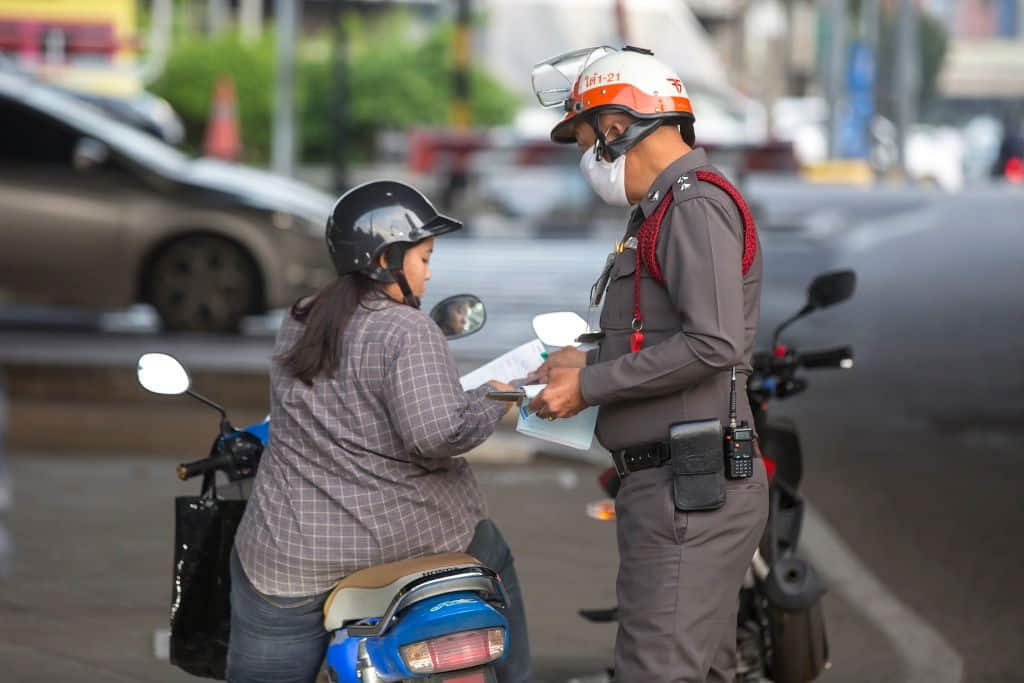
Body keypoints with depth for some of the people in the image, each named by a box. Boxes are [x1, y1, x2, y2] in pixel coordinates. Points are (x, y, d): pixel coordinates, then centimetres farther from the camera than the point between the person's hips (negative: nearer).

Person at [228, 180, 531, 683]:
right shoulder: (407, 332, -12)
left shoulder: (297, 325, 8)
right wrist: (491, 402, -8)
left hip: (292, 557, 4)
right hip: (413, 537, -4)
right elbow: (436, 432, -24)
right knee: (494, 572, 23)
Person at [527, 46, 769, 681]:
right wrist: (592, 361, 12)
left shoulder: (695, 204, -13)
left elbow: (714, 343, -24)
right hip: (681, 486, 11)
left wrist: (590, 385, -16)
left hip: (689, 490, -11)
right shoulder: (667, 208, 21)